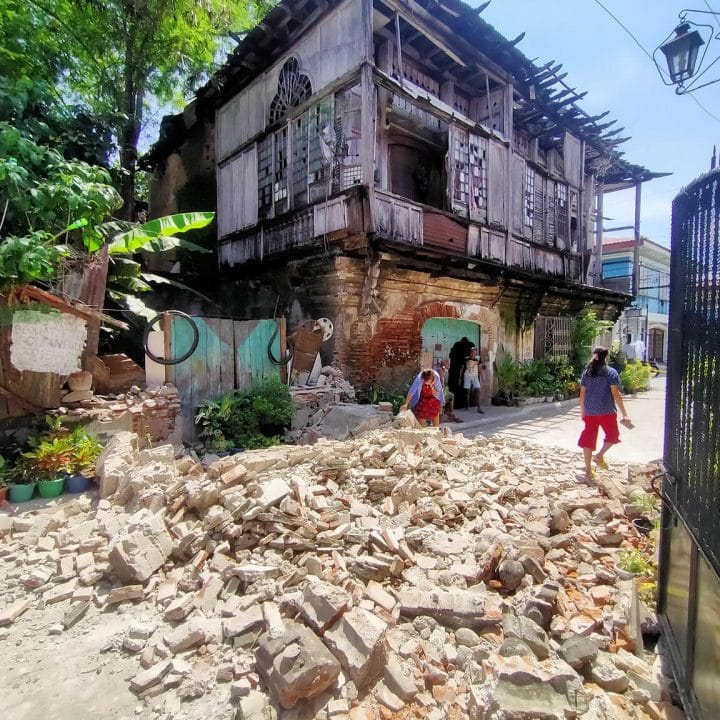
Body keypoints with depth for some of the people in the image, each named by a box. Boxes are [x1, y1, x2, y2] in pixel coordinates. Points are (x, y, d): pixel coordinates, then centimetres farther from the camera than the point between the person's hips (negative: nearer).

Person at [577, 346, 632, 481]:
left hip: (589, 411, 3)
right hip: (606, 411, -3)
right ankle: (599, 456, 4)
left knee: (588, 438, 6)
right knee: (613, 435, 20)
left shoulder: (586, 372, 7)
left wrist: (582, 410, 18)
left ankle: (588, 470, 9)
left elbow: (582, 393, 7)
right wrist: (624, 414, -11)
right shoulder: (611, 372, -5)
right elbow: (616, 394, -12)